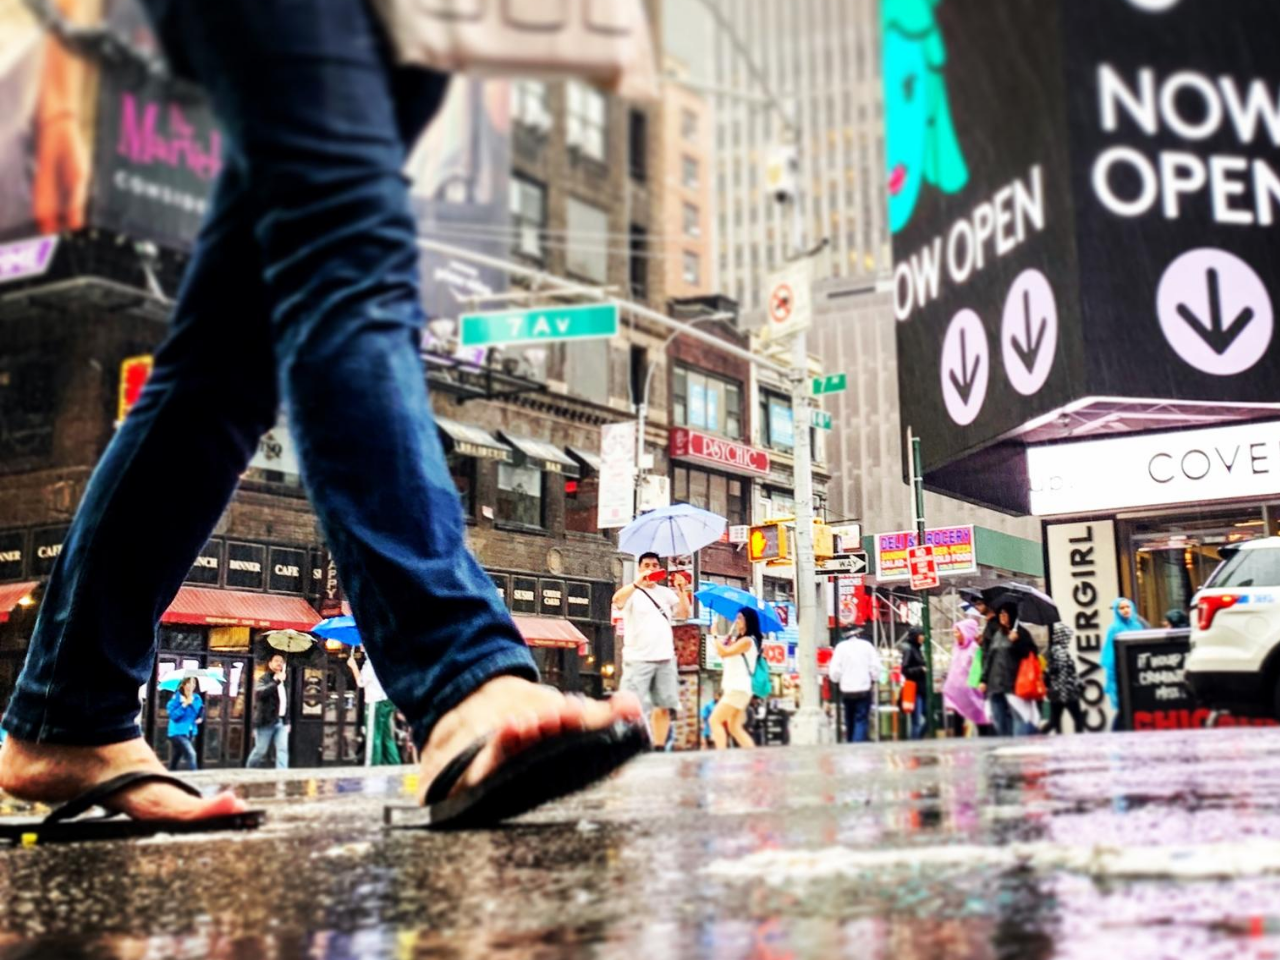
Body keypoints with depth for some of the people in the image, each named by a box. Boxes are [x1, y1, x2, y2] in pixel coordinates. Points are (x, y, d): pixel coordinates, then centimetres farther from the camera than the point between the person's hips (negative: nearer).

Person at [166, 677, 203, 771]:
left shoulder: (197, 698, 4)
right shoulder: (176, 697, -12)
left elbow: (200, 711, 18)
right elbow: (173, 715, -18)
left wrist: (200, 718, -3)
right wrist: (184, 704, -24)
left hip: (190, 733, 6)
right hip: (178, 732, -6)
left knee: (175, 760, 17)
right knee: (191, 754, -23)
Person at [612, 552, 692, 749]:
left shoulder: (666, 593, 16)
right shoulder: (632, 591, 1)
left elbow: (684, 614, 8)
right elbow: (616, 600, -21)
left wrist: (682, 590, -4)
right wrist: (638, 582, -34)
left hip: (665, 658, 5)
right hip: (638, 659, -5)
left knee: (664, 706, 7)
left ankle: (659, 748, 14)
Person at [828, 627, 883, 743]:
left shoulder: (840, 647, -3)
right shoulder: (867, 645, -3)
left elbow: (834, 671, -6)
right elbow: (876, 668, -5)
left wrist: (838, 682, 13)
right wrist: (873, 681, 11)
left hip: (846, 690, 2)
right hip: (864, 690, -2)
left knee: (849, 720, 15)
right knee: (861, 720, -2)